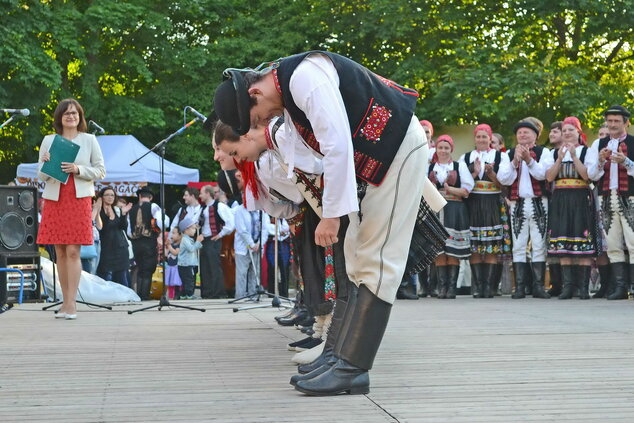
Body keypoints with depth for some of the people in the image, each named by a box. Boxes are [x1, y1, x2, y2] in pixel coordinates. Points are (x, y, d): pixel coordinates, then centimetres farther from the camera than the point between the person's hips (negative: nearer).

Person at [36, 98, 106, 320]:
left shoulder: (89, 140, 5)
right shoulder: (49, 141, 10)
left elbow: (100, 171, 3)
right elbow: (41, 176, 11)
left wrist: (78, 170, -12)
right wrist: (46, 164, -11)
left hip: (79, 199, -2)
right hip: (54, 199, 3)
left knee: (73, 251, -9)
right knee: (60, 252, 3)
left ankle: (71, 304, -9)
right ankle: (66, 301, 11)